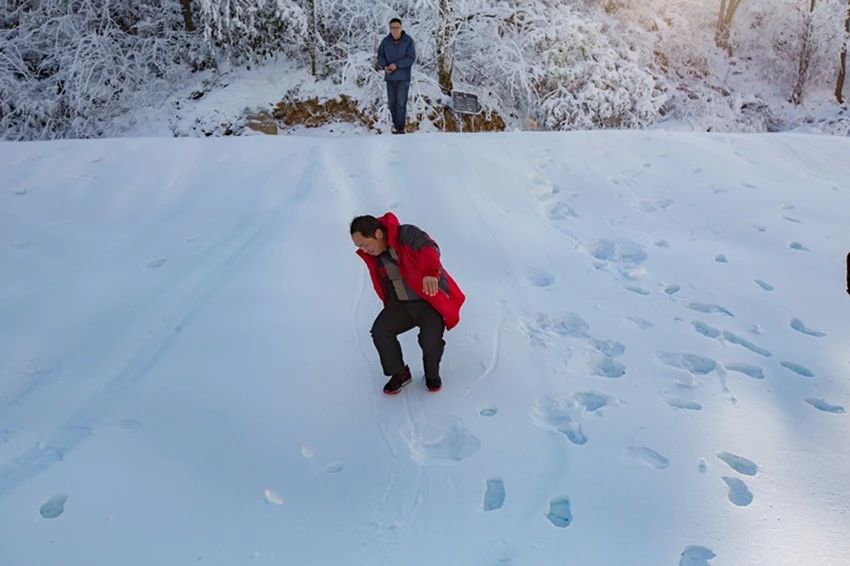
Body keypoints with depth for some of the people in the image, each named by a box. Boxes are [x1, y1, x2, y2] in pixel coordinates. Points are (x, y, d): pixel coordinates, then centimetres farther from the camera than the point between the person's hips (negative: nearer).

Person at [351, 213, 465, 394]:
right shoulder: (372, 255, -1)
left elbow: (429, 249, -42)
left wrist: (430, 273, -62)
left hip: (430, 301, -5)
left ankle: (432, 375, 9)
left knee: (430, 341, -25)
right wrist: (390, 306, 21)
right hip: (401, 305, 5)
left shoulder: (407, 234, -21)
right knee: (380, 331, -18)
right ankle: (400, 374, 6)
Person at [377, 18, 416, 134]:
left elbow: (411, 58, -12)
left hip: (403, 77, -4)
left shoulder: (408, 41, -8)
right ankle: (396, 123, 26)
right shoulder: (386, 41, 1)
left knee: (401, 103, -8)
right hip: (390, 77, 4)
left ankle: (400, 128, -4)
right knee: (391, 102, 9)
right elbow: (380, 55, 5)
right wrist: (384, 66, -15)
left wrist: (396, 65, -20)